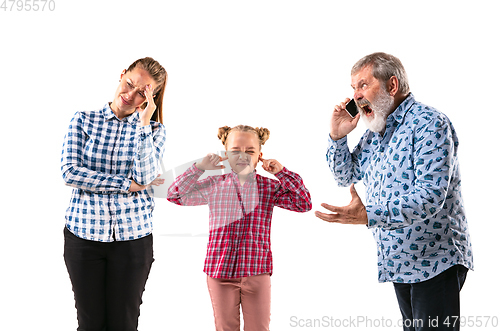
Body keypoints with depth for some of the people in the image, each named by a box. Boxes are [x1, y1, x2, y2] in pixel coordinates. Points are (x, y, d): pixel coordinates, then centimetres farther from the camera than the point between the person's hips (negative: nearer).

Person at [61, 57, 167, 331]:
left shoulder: (154, 130, 6)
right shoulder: (83, 121, 5)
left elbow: (145, 177, -11)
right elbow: (69, 172, -8)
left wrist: (143, 123, -13)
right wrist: (127, 185, -12)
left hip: (133, 237, 0)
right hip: (83, 233, 0)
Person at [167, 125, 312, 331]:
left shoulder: (269, 187, 1)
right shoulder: (213, 186, 1)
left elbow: (303, 204, -7)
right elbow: (175, 195, -1)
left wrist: (281, 173, -12)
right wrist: (199, 168, -9)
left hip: (257, 271, 0)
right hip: (220, 270, 0)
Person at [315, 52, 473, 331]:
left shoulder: (429, 123, -16)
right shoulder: (375, 134, 12)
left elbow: (431, 195, -28)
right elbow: (346, 176, 22)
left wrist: (369, 215, -38)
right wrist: (337, 137, 3)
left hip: (435, 260, -8)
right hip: (400, 263, 9)